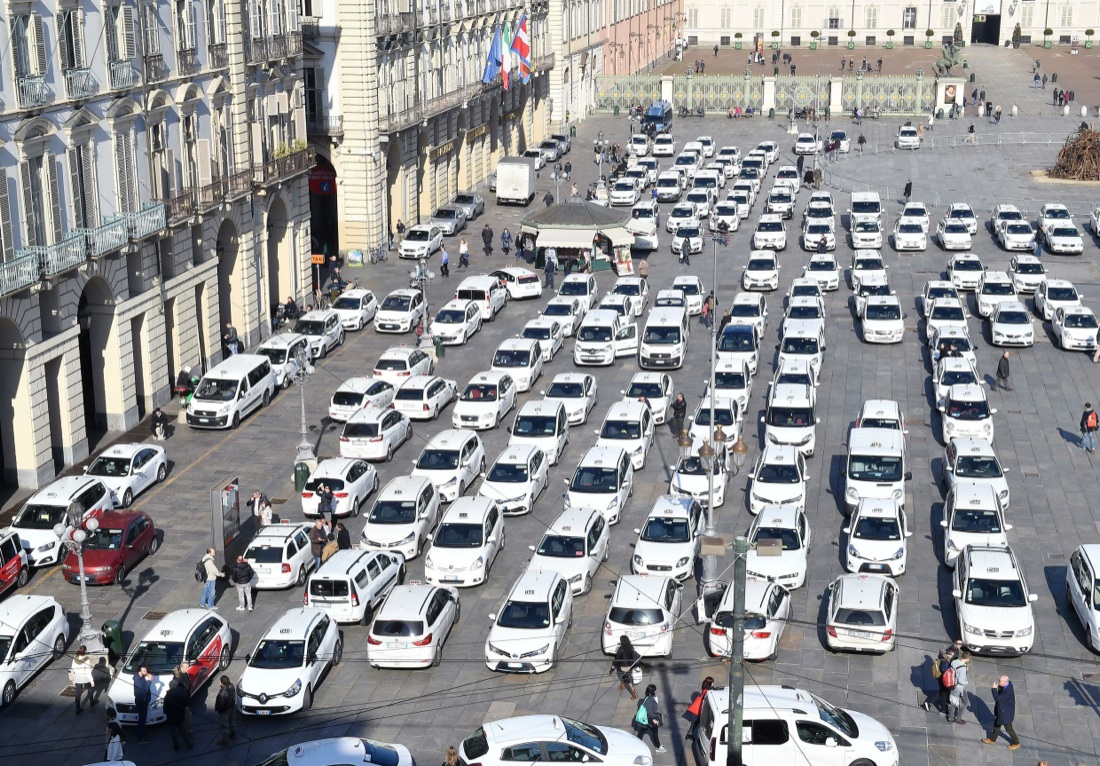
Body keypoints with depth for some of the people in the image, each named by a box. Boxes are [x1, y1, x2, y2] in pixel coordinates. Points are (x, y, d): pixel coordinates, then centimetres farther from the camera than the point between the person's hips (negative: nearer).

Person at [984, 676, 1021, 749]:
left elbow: (998, 699, -37)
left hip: (1006, 713, -9)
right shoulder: (1008, 684, -10)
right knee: (996, 725, 24)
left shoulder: (1008, 691, -38)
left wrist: (994, 689, -31)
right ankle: (992, 740, 41)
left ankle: (1016, 743, 32)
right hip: (1001, 710, 9)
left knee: (1008, 728, 11)